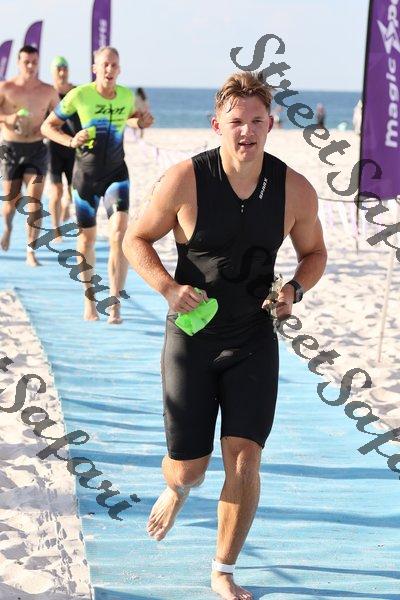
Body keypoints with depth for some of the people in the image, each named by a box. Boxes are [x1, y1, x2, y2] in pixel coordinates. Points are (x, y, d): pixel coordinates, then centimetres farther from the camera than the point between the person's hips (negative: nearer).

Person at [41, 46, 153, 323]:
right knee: (87, 238, 9)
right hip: (86, 174, -1)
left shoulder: (127, 96, -1)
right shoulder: (79, 96, -11)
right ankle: (89, 300, 29)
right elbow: (48, 126, 0)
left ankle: (115, 305, -16)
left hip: (116, 173, 1)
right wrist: (70, 141, -18)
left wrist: (141, 122, 1)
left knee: (119, 232, -17)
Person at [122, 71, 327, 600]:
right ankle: (176, 491, 45)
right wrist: (168, 288, -19)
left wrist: (294, 289, -11)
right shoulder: (185, 180, -14)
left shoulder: (295, 190, -7)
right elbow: (136, 240, -2)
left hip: (254, 342, 1)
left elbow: (314, 252, 10)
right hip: (192, 338, -1)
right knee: (188, 469, 4)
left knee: (244, 459, -8)